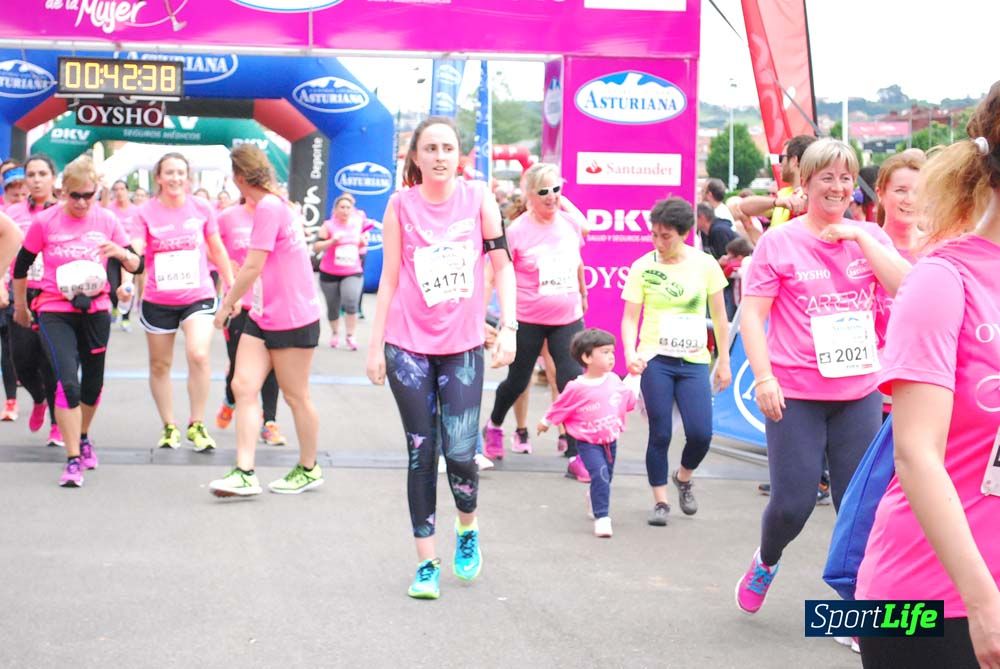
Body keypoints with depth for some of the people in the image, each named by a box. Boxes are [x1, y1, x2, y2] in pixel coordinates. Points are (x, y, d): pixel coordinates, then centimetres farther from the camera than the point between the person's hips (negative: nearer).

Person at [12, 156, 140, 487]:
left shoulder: (107, 220, -2)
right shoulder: (45, 222, -7)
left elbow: (135, 265, 1)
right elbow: (21, 266, 6)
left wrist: (121, 252, -21)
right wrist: (20, 306, 14)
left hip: (95, 310, 3)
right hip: (55, 312, -3)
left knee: (93, 383, 15)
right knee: (68, 382, -17)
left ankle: (82, 437, 43)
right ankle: (73, 460, -11)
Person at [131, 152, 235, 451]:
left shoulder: (202, 208, -1)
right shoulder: (146, 213, -5)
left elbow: (217, 250, 10)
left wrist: (232, 286, 13)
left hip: (198, 296, -1)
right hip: (158, 300, 1)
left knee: (199, 355, -21)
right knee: (160, 364, 10)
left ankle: (197, 425, -5)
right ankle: (169, 427, 28)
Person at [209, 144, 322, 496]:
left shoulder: (268, 207, -19)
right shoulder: (277, 205, 10)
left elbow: (253, 267, -20)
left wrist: (227, 305, -9)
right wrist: (237, 299, 22)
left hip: (293, 318, -9)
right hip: (262, 316, 9)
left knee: (296, 396, 6)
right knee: (243, 386, -3)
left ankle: (309, 469, 23)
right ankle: (244, 473, -7)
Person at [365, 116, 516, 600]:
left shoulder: (477, 197, -1)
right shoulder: (401, 205, -2)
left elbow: (502, 265, 1)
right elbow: (389, 278, 2)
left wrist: (508, 328, -9)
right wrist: (375, 346, 1)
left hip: (463, 346, 0)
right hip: (409, 346, 0)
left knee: (460, 451, -7)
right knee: (421, 452, 4)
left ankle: (468, 529, 25)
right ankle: (426, 563, 13)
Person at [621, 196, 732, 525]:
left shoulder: (705, 264, 2)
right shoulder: (642, 267, -1)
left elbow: (719, 316, 10)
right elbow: (630, 317, 1)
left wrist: (724, 362, 11)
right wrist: (630, 353, -17)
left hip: (694, 361, 1)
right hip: (656, 361, -1)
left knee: (701, 434, -8)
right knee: (660, 434, -2)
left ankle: (683, 477, 24)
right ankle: (660, 500, 14)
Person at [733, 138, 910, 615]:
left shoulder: (869, 236, 8)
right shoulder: (780, 242, -2)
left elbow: (904, 286, -8)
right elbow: (752, 314, -5)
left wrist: (859, 237, -11)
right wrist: (764, 377, -14)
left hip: (859, 392, 3)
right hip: (796, 395, -3)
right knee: (793, 503, -3)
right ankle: (765, 562, 30)